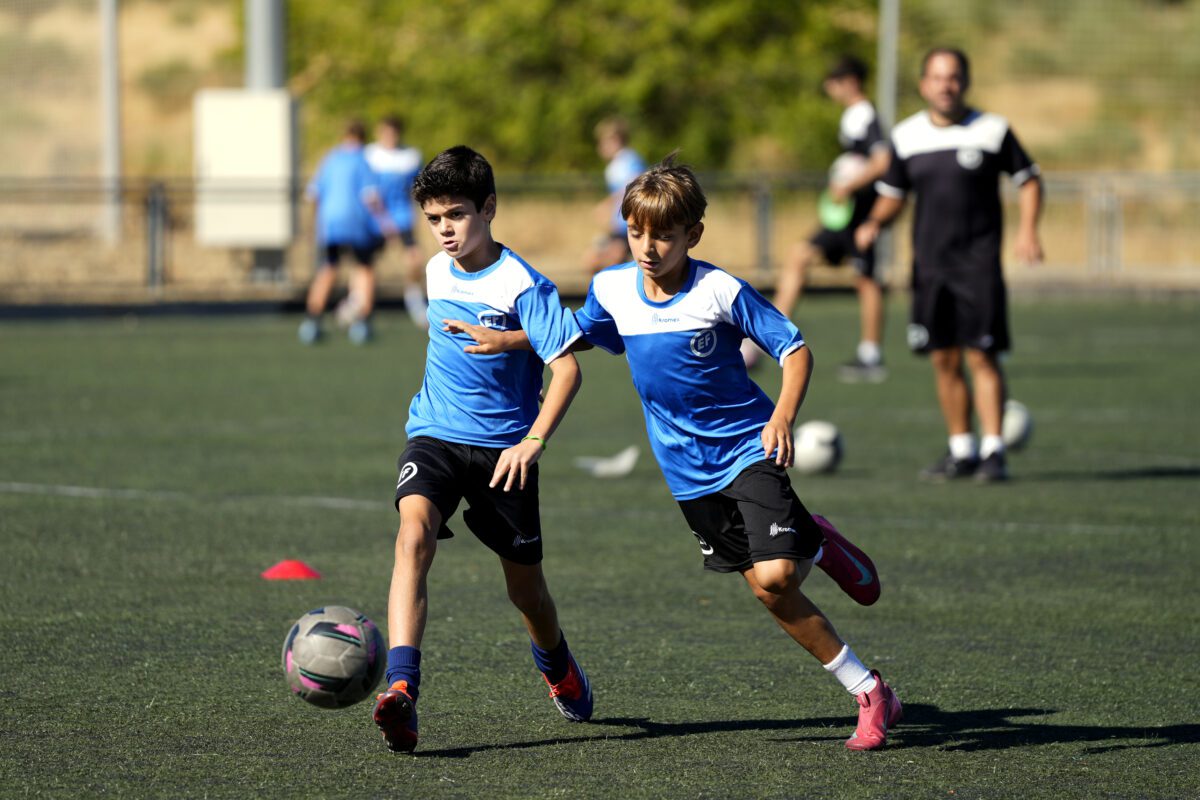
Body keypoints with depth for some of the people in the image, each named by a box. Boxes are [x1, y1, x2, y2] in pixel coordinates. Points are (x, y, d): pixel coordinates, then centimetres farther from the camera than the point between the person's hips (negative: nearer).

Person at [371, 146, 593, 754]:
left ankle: (559, 670, 45)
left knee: (525, 584, 10)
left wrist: (533, 441, -27)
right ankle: (401, 691, -39)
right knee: (413, 536, -26)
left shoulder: (521, 285, -13)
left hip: (503, 448, -3)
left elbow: (566, 368, -16)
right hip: (435, 437, 3)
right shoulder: (437, 272, 6)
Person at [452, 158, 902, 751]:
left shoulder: (720, 291, -16)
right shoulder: (612, 289, -1)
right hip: (688, 473, 5)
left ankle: (871, 690, -6)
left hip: (747, 449, -5)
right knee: (766, 586, 0)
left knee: (773, 577, -21)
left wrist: (783, 414, -27)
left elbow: (795, 349, -11)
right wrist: (505, 340, 9)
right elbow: (575, 335, 21)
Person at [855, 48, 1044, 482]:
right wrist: (873, 223, -5)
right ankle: (961, 450, 16)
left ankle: (993, 451, -8)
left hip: (979, 262, -3)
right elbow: (893, 194, 15)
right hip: (930, 263, 3)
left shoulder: (992, 131, -1)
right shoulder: (906, 137, 7)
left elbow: (1028, 179, 8)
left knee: (982, 356, -10)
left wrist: (1027, 229, -7)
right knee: (944, 360, 5)